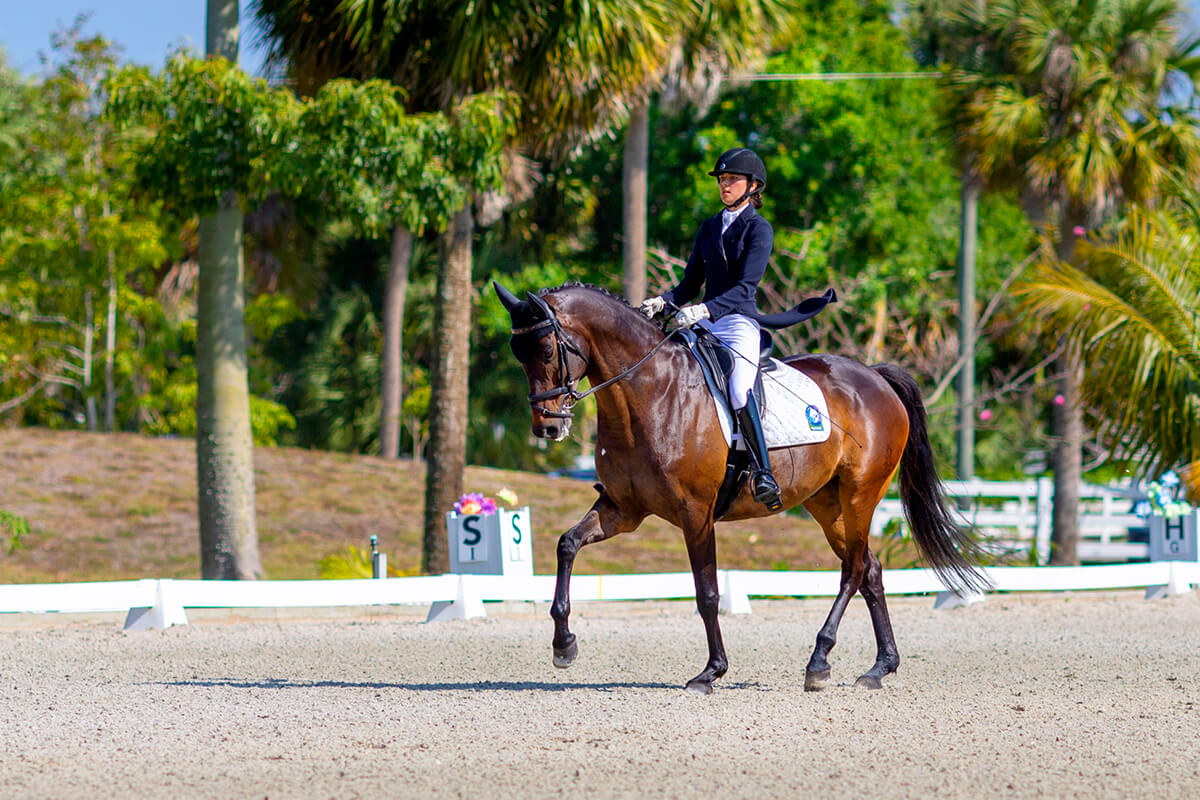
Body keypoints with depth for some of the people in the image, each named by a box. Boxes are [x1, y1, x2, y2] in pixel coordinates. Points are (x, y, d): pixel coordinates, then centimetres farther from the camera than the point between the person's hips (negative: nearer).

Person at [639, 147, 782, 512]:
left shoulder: (759, 229, -3)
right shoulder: (709, 228, 18)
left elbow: (746, 286, -14)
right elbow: (691, 282, 18)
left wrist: (703, 310, -27)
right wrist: (662, 302, -3)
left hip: (739, 322, -7)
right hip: (704, 324, 7)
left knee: (739, 393, -29)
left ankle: (764, 475, -30)